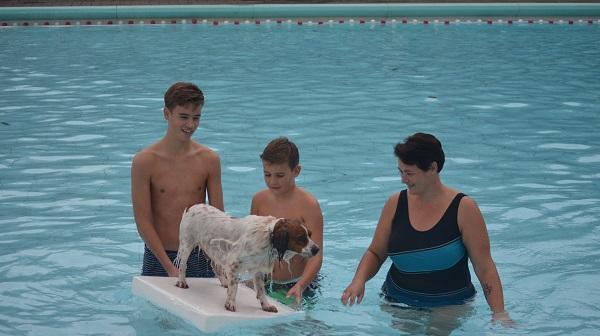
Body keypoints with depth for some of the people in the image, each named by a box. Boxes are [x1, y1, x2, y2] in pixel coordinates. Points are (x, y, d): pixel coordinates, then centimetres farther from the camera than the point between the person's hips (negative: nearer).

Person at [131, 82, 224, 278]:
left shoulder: (209, 160, 0)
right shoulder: (145, 162, -8)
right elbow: (143, 221, -9)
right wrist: (170, 267, -15)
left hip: (201, 257, 2)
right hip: (158, 259, -2)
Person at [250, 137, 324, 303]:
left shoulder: (308, 205, -17)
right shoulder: (259, 200, 0)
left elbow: (316, 256, -22)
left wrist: (300, 286, -38)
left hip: (299, 284, -5)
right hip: (266, 283, 5)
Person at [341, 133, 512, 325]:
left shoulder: (463, 208, -8)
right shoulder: (395, 204, 2)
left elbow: (485, 268, -7)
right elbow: (375, 253, 10)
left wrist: (500, 313, -14)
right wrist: (359, 281, -10)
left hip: (449, 306, -3)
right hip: (398, 304, 3)